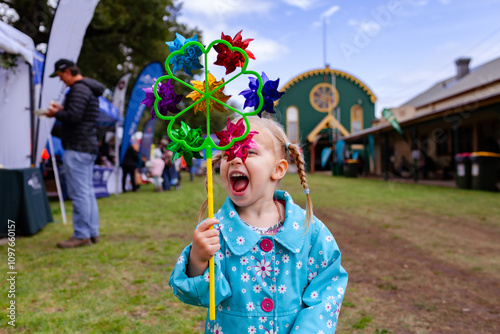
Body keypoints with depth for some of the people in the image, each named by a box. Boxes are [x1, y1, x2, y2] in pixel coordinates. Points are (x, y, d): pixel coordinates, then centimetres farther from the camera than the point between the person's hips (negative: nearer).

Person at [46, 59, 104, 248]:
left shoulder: (78, 89, -11)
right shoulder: (89, 88, 20)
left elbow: (73, 117, -21)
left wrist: (56, 113, -4)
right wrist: (61, 110, 18)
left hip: (77, 149, -10)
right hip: (89, 147, 10)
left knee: (79, 193, -7)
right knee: (88, 192, 12)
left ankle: (81, 235, -2)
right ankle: (92, 232, 18)